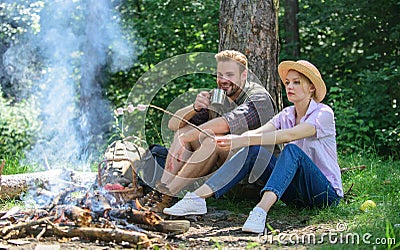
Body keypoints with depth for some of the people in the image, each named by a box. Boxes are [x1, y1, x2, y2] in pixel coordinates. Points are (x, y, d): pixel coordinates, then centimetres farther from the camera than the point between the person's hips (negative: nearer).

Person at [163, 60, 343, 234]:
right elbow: (257, 132, -10)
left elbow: (287, 135, -27)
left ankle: (261, 211, -53)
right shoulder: (286, 114, 9)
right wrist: (231, 140, -31)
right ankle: (197, 198, -28)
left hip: (326, 193, -5)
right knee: (253, 150, -17)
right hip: (295, 192, 5)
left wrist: (242, 141, -37)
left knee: (291, 150, -33)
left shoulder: (324, 114, -11)